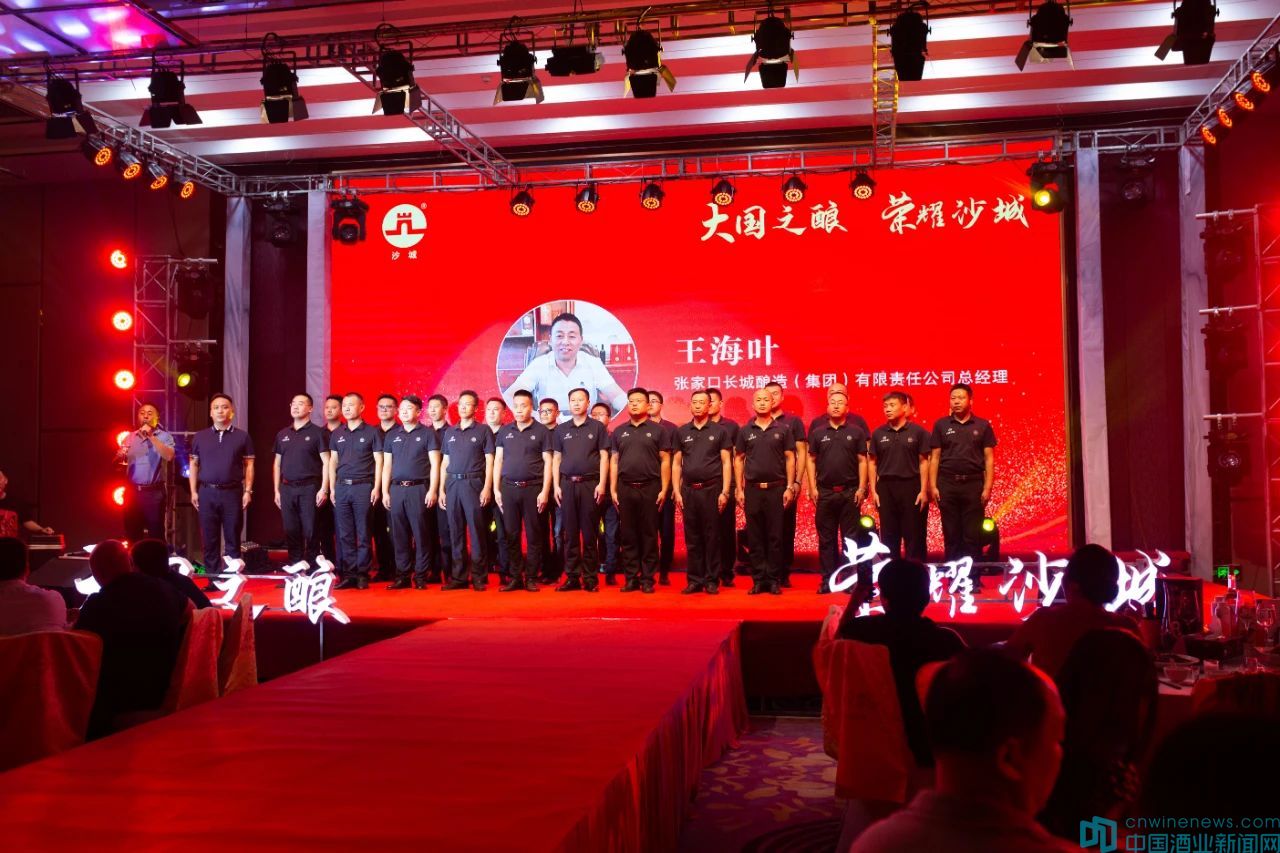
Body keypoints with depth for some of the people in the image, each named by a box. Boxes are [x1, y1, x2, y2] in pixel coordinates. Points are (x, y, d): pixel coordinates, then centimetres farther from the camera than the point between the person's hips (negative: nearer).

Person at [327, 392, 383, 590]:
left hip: (363, 487, -4)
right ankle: (348, 574, 8)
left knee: (363, 534, -1)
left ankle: (362, 574, 5)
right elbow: (333, 462, 15)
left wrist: (376, 488, -8)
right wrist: (332, 488, 8)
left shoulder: (372, 432, 1)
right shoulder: (337, 434, 13)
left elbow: (378, 462, -1)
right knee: (344, 534, 4)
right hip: (341, 487, 4)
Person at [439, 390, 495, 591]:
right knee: (456, 532, 5)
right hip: (452, 484, 4)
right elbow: (445, 463, 17)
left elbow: (489, 461, -1)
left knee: (476, 530, -4)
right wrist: (441, 489, 10)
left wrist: (487, 488, -10)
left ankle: (478, 577, 0)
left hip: (473, 483, -4)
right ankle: (459, 576, 10)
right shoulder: (450, 432, 16)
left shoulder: (483, 430, 4)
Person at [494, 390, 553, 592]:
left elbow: (547, 462, 0)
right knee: (511, 535, 4)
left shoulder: (541, 431, 3)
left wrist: (544, 491, -8)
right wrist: (496, 489, 3)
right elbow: (498, 461, 12)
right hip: (508, 488, 3)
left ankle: (531, 578, 8)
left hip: (533, 488, -3)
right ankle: (515, 577, 11)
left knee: (534, 535, 1)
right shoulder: (504, 431, 11)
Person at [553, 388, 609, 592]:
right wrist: (556, 486, 3)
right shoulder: (561, 429, 12)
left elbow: (604, 457, 2)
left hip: (590, 484, -2)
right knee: (569, 533, 3)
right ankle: (572, 577, 8)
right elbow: (556, 459, 12)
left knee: (589, 533, 0)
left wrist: (601, 484, -7)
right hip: (567, 484, 2)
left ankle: (590, 577, 5)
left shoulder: (598, 427, 5)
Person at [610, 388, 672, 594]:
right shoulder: (619, 432, 13)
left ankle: (647, 579, 7)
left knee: (649, 536, 1)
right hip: (625, 488, 3)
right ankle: (631, 578, 11)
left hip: (650, 488, -2)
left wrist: (664, 490, -5)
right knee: (628, 536, 5)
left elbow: (665, 461, 2)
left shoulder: (657, 430, 5)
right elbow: (614, 461, 12)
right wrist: (612, 490, 4)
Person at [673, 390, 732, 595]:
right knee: (692, 538, 5)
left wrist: (724, 492, -7)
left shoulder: (719, 431, 4)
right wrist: (676, 491, 3)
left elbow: (726, 463, 1)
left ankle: (712, 581, 7)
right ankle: (694, 580, 12)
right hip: (688, 490, 2)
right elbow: (676, 464, 11)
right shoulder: (682, 432, 11)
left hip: (711, 489, -2)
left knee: (712, 537, 1)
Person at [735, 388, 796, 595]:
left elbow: (790, 459, 3)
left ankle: (774, 580, 9)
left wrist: (790, 487, -4)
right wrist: (739, 489, 2)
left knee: (775, 537, 2)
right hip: (752, 489, 1)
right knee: (754, 537, 4)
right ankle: (758, 580, 10)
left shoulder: (783, 429, 3)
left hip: (776, 488, -1)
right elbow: (738, 460, 9)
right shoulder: (745, 431, 7)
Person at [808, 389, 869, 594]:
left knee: (850, 538, 1)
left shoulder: (856, 432, 4)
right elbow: (811, 460, 8)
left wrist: (861, 488, -4)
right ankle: (827, 579, 11)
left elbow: (862, 461, 3)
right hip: (825, 492, 1)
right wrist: (812, 488, 0)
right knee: (826, 538, 5)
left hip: (850, 492, -1)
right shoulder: (817, 432, 8)